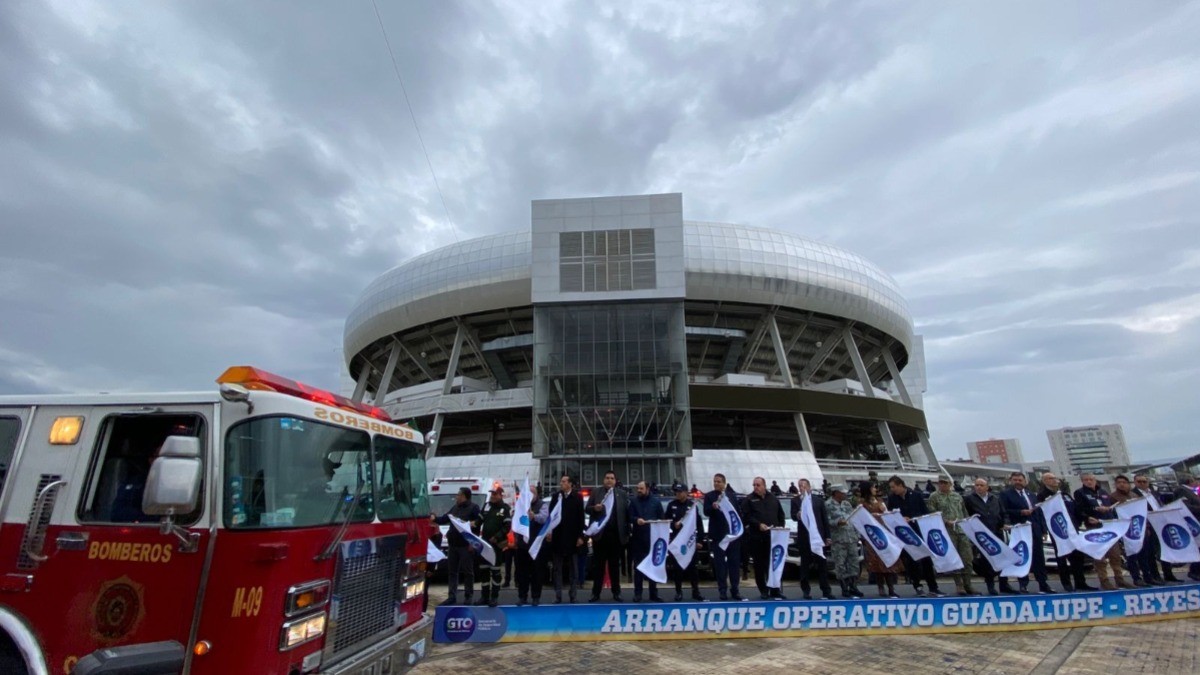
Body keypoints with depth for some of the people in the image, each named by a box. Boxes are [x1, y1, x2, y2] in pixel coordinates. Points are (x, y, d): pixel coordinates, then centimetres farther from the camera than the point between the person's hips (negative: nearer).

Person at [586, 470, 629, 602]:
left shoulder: (623, 494, 7)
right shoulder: (596, 492, 6)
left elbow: (627, 512, 3)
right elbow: (587, 509, 5)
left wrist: (627, 532, -5)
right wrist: (595, 508, -18)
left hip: (616, 534, 0)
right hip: (600, 534, 0)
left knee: (615, 564, 9)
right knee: (598, 564, 5)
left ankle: (616, 593, 17)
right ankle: (596, 593, 11)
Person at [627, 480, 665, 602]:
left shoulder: (656, 501, 8)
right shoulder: (633, 501, 6)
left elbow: (661, 518, 7)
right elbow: (630, 517, 0)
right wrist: (636, 520, -21)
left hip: (653, 537, 1)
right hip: (638, 538, 0)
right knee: (638, 566, 2)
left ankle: (653, 594, 13)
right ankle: (637, 593, 9)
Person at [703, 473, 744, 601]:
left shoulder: (732, 495, 9)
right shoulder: (709, 496, 0)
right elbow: (706, 512, -12)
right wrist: (713, 507, -34)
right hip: (718, 535, -3)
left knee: (734, 562, 7)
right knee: (720, 563, 2)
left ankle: (734, 590, 15)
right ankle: (722, 590, 9)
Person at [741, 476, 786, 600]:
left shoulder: (773, 498, 14)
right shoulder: (749, 500, 1)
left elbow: (780, 515, 17)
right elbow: (746, 517, -7)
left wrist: (780, 527, 2)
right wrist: (758, 525, -17)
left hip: (773, 536, 3)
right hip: (756, 537, -3)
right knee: (760, 565, 3)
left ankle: (775, 590, 14)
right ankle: (763, 591, 12)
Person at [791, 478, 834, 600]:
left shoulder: (819, 500, 9)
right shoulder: (795, 501, 4)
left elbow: (825, 519, 9)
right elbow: (793, 516, -7)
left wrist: (827, 536, 5)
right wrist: (797, 515, -31)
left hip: (818, 536, 1)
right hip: (803, 537, -1)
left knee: (821, 563, 5)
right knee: (805, 565, 4)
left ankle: (826, 590, 10)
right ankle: (806, 590, 10)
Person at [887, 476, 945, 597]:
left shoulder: (916, 495, -3)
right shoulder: (891, 498, 0)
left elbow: (925, 512, 3)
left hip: (919, 531, -1)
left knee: (926, 559, 2)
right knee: (910, 560, 4)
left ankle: (933, 588, 11)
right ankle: (917, 586, 17)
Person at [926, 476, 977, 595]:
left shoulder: (958, 496, 16)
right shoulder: (934, 497, 2)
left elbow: (965, 512, 21)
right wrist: (947, 522, -14)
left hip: (963, 530, 4)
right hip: (948, 532, -4)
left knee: (967, 558, 2)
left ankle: (967, 584, 11)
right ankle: (959, 585, 8)